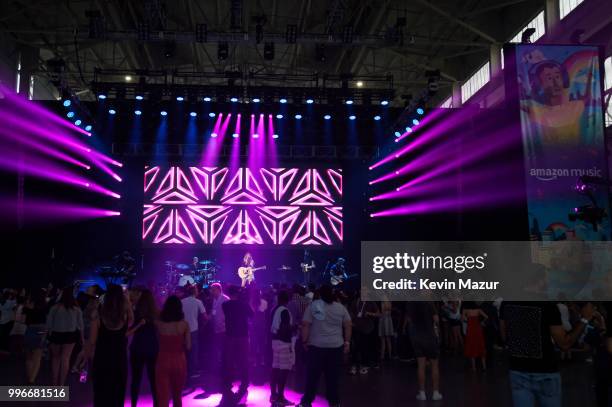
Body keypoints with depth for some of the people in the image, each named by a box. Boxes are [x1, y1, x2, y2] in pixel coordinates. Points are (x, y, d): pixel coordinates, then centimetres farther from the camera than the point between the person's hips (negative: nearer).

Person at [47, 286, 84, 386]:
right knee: (65, 358, 5)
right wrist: (81, 337, 11)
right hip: (70, 335, 0)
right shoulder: (76, 309, -4)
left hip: (56, 335, 0)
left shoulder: (55, 307, -8)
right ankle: (61, 384, 5)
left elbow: (49, 323, -6)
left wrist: (49, 334, 7)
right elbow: (80, 325, 0)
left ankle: (54, 382, 18)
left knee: (55, 358, 17)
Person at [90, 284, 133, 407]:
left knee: (101, 395, 12)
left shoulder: (98, 315, -12)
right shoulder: (126, 316, -9)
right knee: (117, 396, 12)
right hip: (120, 361, 1)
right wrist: (128, 302, 10)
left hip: (101, 360, -1)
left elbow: (92, 342, -9)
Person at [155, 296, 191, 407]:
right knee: (177, 395, 22)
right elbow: (188, 346, -5)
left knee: (163, 397, 3)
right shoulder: (184, 324, -8)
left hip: (163, 361, -1)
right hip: (179, 361, 1)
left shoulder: (159, 323, -7)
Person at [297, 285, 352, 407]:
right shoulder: (341, 307, 5)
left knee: (312, 375, 6)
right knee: (333, 376, 10)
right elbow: (348, 326, 4)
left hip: (317, 345, -2)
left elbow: (305, 325, -7)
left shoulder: (313, 305, -3)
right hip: (336, 346, 2)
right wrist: (347, 342, 9)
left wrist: (305, 341, 0)